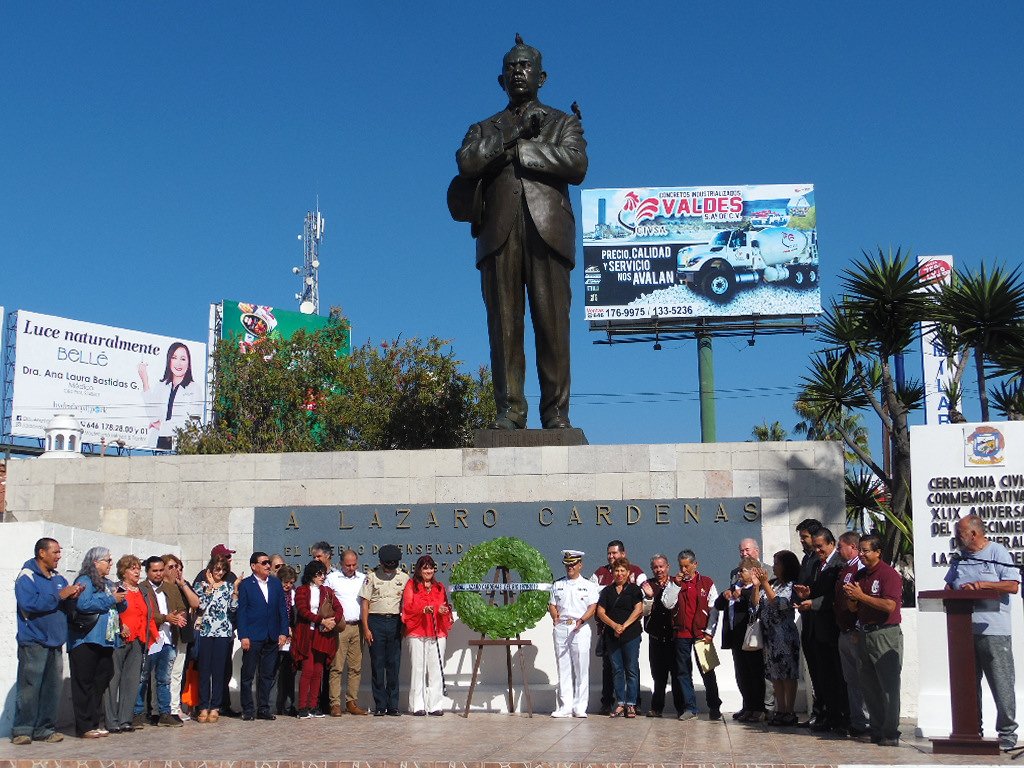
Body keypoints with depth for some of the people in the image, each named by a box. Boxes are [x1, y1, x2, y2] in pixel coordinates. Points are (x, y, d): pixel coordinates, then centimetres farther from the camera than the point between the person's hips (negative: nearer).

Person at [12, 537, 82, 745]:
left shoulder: (58, 578, 16)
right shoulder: (27, 576, -6)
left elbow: (68, 607, 20)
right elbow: (28, 604, -20)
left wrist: (73, 596, -2)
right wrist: (59, 596, -18)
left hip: (55, 642, 7)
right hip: (33, 642, -7)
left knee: (52, 688, 7)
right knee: (29, 688, -7)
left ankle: (45, 728, 14)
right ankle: (22, 730, 0)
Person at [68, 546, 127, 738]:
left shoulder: (108, 584, 18)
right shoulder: (84, 581, -7)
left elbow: (121, 607, 22)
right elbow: (84, 604, -23)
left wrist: (120, 600, -1)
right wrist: (111, 599, -16)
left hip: (105, 641, 9)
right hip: (86, 641, -9)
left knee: (101, 682, 10)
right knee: (85, 683, -4)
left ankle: (95, 723, 18)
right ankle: (84, 726, -2)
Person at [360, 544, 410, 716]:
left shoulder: (404, 578, 8)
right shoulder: (372, 576, 3)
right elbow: (365, 603, 1)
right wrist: (366, 629, -5)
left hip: (395, 621, 2)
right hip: (376, 620, -2)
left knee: (394, 664, 2)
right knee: (377, 664, -1)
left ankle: (393, 705, 7)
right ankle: (380, 706, 5)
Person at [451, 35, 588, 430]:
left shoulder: (563, 123, 22)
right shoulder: (484, 129, 25)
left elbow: (576, 164, 0)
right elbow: (466, 162, 2)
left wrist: (517, 150, 0)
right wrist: (514, 134, -2)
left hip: (547, 230, -1)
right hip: (499, 232, 2)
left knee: (553, 325, -8)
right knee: (504, 324, -6)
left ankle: (556, 412, -8)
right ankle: (509, 410, -5)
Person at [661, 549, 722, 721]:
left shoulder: (707, 583, 4)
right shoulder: (674, 583, 10)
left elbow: (714, 609, 2)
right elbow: (667, 604, -3)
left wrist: (709, 632, -5)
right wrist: (676, 584, -10)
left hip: (702, 633, -2)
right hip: (682, 633, 2)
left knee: (707, 671, 0)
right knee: (683, 671, 3)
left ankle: (714, 708, 8)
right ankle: (689, 708, 9)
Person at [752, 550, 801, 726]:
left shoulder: (791, 586, -7)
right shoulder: (773, 583, 14)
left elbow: (779, 603, -19)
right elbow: (756, 603, 11)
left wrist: (765, 584, -18)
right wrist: (756, 586, -3)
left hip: (785, 635, -8)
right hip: (769, 635, 8)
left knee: (788, 674, -4)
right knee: (775, 675, 9)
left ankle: (789, 712, -1)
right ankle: (780, 711, 14)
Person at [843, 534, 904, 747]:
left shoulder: (888, 574, -10)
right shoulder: (859, 575, 14)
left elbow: (890, 605, -21)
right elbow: (854, 608, 16)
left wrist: (861, 596, -19)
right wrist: (850, 596, -6)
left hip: (886, 635, -8)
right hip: (866, 633, 8)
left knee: (888, 685, -5)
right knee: (868, 685, 11)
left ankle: (890, 733, -1)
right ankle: (876, 729, 19)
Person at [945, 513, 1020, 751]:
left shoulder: (998, 553, -2)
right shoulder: (960, 558, 17)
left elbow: (1013, 586, -9)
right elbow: (949, 586, 23)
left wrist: (983, 584, -17)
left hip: (993, 631, -6)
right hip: (964, 631, 6)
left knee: (1002, 685, -3)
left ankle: (1007, 733, 5)